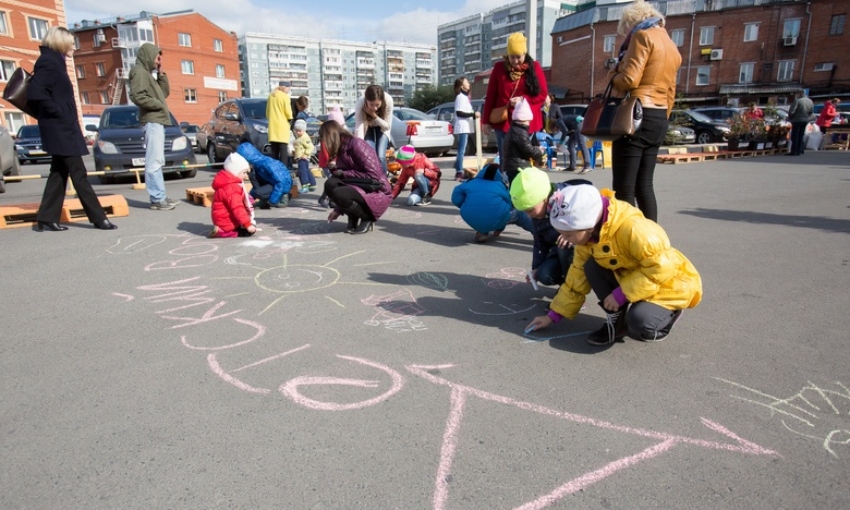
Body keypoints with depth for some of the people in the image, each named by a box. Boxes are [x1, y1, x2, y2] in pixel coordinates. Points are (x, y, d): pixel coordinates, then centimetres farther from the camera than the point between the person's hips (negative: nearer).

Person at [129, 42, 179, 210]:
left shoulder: (150, 73, 23)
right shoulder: (139, 71, -6)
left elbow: (165, 92, 19)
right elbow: (137, 96, -18)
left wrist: (161, 74, 11)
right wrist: (159, 105, -10)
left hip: (158, 120, 10)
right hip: (152, 120, -10)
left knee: (157, 161, 9)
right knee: (154, 162, -12)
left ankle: (160, 197, 12)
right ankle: (157, 199, -14)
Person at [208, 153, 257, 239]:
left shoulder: (231, 184, 11)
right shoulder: (230, 188, -23)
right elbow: (237, 209, -30)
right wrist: (248, 224, -32)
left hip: (226, 220, 10)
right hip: (226, 222, -10)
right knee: (249, 231, -12)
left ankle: (223, 229, 9)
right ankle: (222, 232, -13)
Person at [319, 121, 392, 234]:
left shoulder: (357, 144, -17)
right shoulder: (340, 150, 8)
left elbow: (373, 175, -23)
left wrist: (344, 174, -16)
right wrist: (338, 209, 8)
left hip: (377, 193, -7)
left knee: (339, 194, -29)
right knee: (330, 184, -15)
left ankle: (368, 218, -3)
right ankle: (353, 217, 3)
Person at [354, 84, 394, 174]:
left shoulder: (388, 100, -35)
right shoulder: (360, 104, -36)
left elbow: (388, 125, -23)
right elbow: (358, 128, -38)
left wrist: (375, 116, -39)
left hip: (382, 128, 0)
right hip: (367, 127, 0)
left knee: (380, 156, -16)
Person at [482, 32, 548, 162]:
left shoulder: (534, 67, 2)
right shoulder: (499, 67, 3)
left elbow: (543, 94, 1)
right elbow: (490, 95, 5)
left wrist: (523, 100, -15)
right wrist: (487, 119, 3)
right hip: (504, 121, 0)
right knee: (505, 160, 0)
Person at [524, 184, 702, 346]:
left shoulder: (633, 229, -35)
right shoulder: (588, 236, -8)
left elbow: (661, 268, -33)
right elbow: (577, 278, 0)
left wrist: (621, 294, -28)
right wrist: (554, 315, 0)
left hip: (670, 282, -7)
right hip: (632, 278, 7)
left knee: (639, 322, -32)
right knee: (592, 267, -14)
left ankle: (667, 314, 3)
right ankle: (615, 321, 0)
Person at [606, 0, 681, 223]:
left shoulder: (642, 35, -3)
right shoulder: (672, 47, 22)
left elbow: (629, 80, -14)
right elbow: (670, 92, 20)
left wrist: (612, 75, 5)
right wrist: (662, 120, 23)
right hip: (658, 119, 9)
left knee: (623, 188, -7)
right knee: (644, 185, 11)